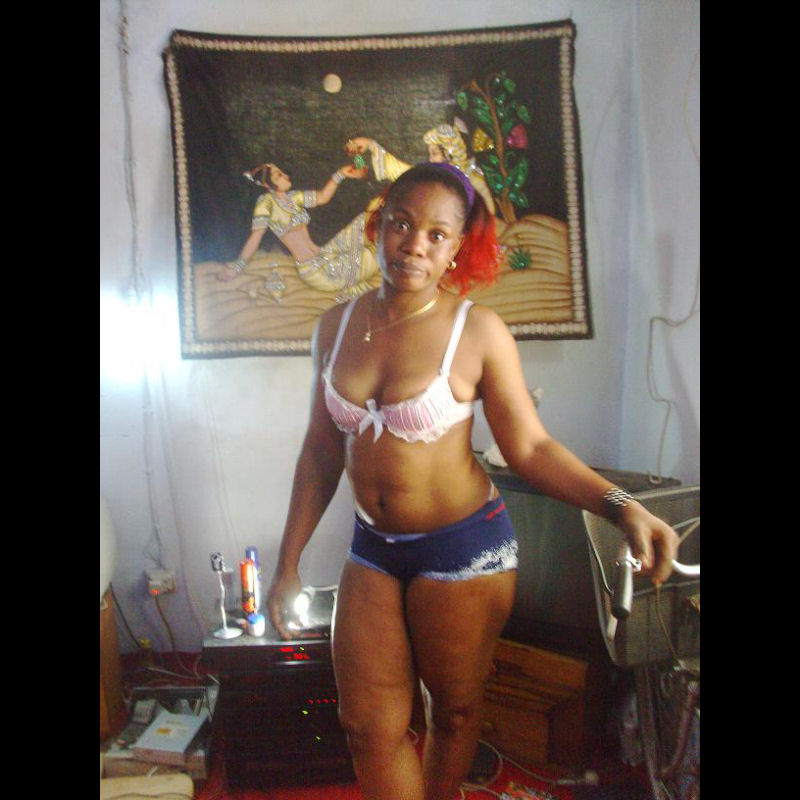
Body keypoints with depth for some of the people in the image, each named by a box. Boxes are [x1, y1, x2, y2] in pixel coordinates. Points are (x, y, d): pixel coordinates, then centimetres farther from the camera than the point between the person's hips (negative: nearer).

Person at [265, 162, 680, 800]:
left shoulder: (477, 330, -13)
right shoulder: (336, 328, -1)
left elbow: (531, 448, -12)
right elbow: (321, 453, 5)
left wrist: (620, 506, -27)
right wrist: (289, 562, 6)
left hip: (464, 545, -3)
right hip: (373, 548, 4)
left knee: (454, 710, 15)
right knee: (369, 724, 10)